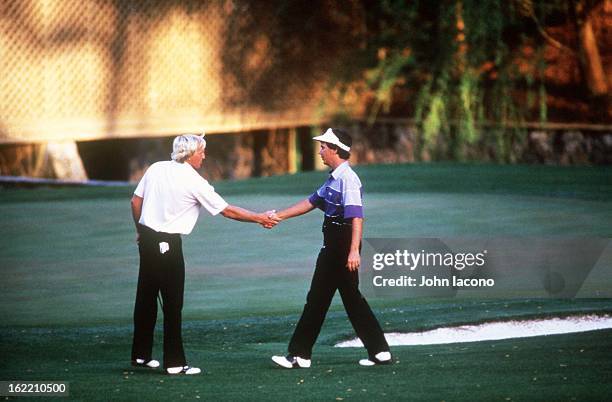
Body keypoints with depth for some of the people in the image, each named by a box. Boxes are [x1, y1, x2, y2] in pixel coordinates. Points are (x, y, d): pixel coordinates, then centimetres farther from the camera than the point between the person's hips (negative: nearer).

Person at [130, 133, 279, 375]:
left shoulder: (156, 169, 5)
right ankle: (174, 362, -1)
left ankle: (140, 354, 22)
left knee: (146, 297, 15)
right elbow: (227, 211, -4)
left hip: (147, 238, 7)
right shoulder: (194, 182, -11)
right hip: (168, 244, -7)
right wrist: (259, 218, 7)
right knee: (172, 304, -2)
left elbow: (136, 201, 9)